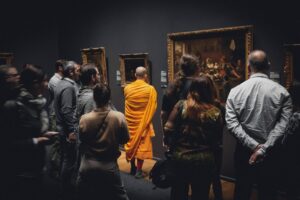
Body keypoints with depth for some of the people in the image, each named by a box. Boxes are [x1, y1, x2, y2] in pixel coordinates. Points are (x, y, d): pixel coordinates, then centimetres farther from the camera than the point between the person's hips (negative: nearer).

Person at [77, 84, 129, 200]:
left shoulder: (84, 119, -13)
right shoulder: (119, 117, -15)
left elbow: (82, 140, 3)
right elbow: (125, 139, -2)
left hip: (88, 166, 1)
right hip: (109, 166, -1)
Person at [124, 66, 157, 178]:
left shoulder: (127, 88, -3)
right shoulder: (150, 89, -14)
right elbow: (153, 107, -8)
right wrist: (148, 119, 7)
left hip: (130, 121, 4)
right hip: (143, 122, -3)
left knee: (131, 143, 16)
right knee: (142, 145, 5)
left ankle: (133, 168, 27)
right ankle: (138, 171, 8)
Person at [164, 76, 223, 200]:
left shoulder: (181, 105, -8)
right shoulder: (216, 112, -7)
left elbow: (168, 129, -12)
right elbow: (218, 138, -1)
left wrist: (171, 144, 6)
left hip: (180, 157, 0)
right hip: (205, 160, 0)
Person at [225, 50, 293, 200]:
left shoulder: (235, 91, -5)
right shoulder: (281, 92, -7)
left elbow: (231, 124, -14)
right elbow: (283, 124, -17)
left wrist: (254, 146, -14)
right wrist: (263, 148, -18)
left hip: (244, 150, 1)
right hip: (270, 151, -1)